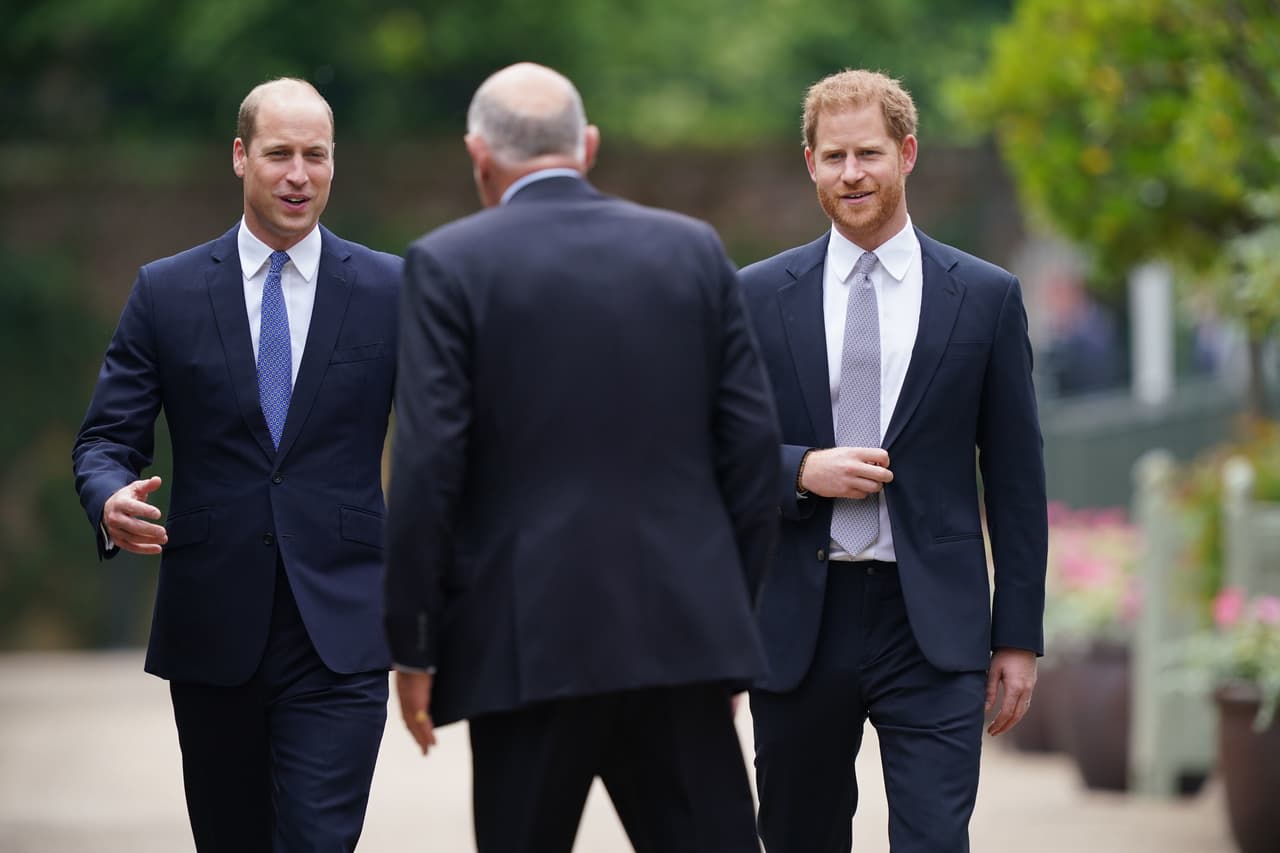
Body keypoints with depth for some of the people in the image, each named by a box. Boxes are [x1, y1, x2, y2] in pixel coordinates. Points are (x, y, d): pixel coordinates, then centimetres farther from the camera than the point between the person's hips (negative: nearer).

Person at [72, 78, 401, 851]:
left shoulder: (391, 290, 4)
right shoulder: (167, 292, 5)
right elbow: (106, 439, 5)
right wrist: (112, 501, -19)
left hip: (338, 635, -2)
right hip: (212, 634, 2)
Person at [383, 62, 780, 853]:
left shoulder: (450, 263, -3)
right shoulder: (695, 250, 8)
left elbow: (428, 463, -8)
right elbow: (754, 441, 7)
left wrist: (413, 647, -2)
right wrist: (735, 609, 14)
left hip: (531, 639, -3)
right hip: (683, 630, 3)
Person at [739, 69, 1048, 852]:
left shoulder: (985, 298, 4)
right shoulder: (758, 296, 6)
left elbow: (1016, 479, 5)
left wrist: (1019, 636, 2)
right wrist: (801, 470, -13)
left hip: (932, 629, -2)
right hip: (799, 626, 2)